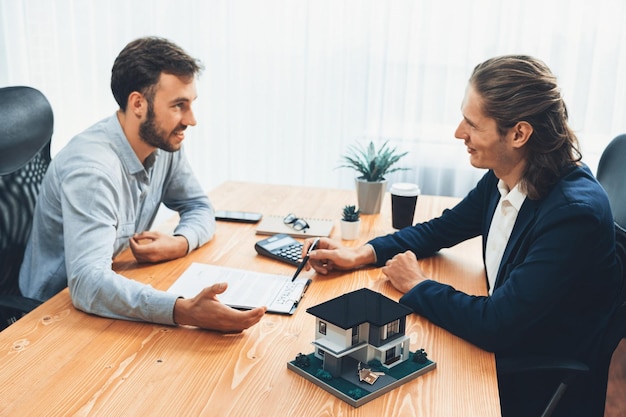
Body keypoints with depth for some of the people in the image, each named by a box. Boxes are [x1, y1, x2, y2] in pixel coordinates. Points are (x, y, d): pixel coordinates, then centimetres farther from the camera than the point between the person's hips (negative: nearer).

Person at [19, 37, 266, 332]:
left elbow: (199, 207, 6)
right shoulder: (92, 167, -29)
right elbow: (87, 283, -38)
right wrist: (184, 311, -50)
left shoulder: (164, 143, -7)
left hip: (116, 291, 6)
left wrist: (180, 243, -17)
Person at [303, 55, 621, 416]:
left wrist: (417, 286, -14)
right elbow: (441, 229, 9)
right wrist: (361, 254, -2)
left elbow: (495, 325, -29)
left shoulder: (575, 212, -29)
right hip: (501, 349, 6)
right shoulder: (505, 177, -7)